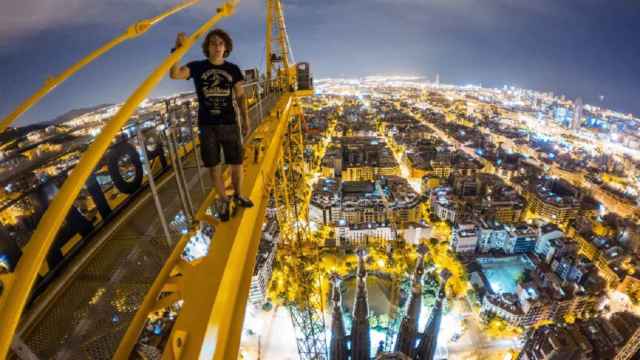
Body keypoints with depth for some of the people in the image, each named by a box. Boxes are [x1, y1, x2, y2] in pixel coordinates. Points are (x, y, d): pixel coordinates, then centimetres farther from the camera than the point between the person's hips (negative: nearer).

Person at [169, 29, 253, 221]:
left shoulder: (233, 69, 6)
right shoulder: (197, 67, 1)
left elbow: (240, 96, 8)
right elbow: (174, 74, -14)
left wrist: (246, 120, 1)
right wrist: (177, 49, -27)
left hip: (230, 124, 1)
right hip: (207, 126, -1)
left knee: (237, 164, 6)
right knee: (214, 167, 6)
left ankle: (237, 195, 30)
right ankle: (223, 200, 25)